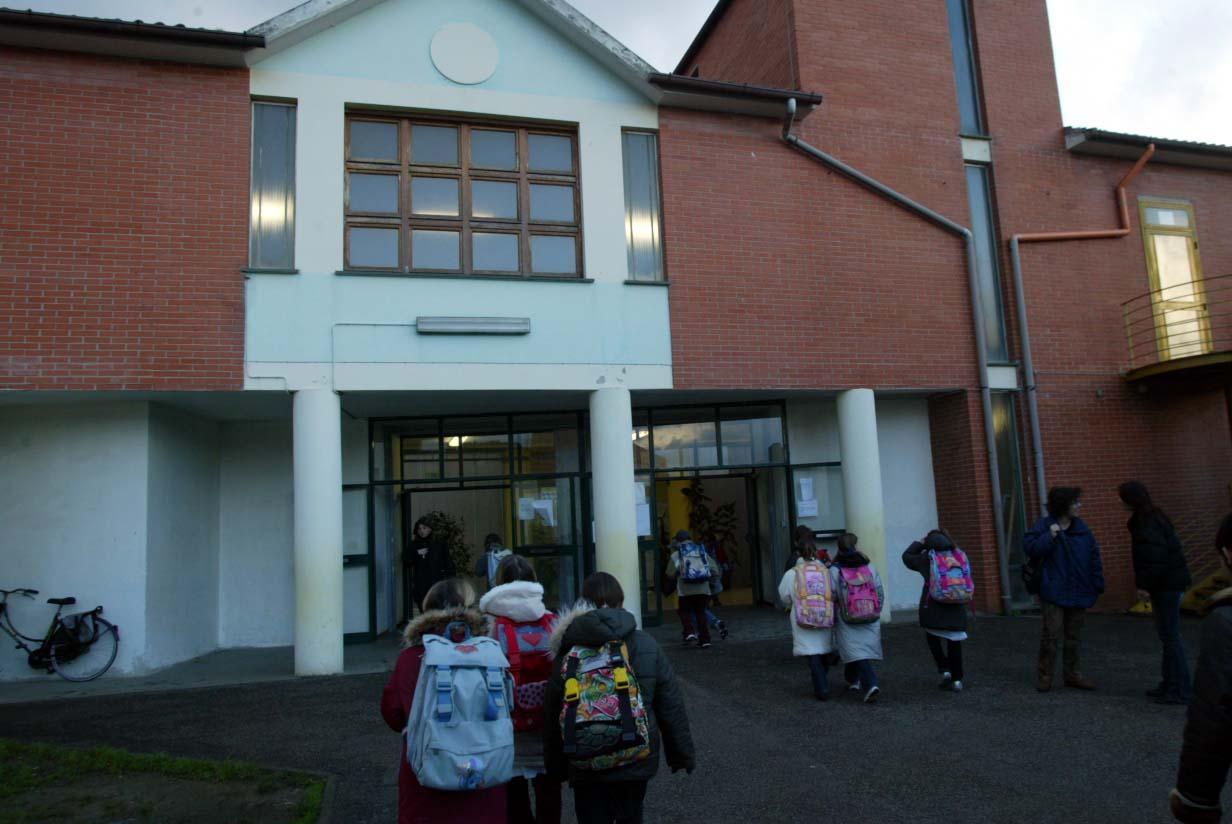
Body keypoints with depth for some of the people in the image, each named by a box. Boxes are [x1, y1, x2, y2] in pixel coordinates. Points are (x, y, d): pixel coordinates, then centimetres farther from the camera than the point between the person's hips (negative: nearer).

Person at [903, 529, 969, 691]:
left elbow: (907, 556, 12)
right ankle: (957, 679, 14)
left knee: (932, 637, 18)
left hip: (933, 606, -3)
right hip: (957, 607, 3)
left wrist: (920, 543, 18)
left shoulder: (927, 558, -4)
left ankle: (944, 669, 5)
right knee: (954, 642, 10)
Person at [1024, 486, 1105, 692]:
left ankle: (1073, 675, 24)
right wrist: (1049, 537, -22)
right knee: (1050, 633, -4)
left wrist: (1097, 586, 2)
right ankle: (1045, 676, 6)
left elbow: (1094, 557, 6)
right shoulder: (1044, 525, -5)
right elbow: (1030, 548, -13)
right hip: (1054, 592, -4)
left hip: (1078, 592, 4)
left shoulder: (1081, 528, 6)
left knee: (1074, 635, 13)